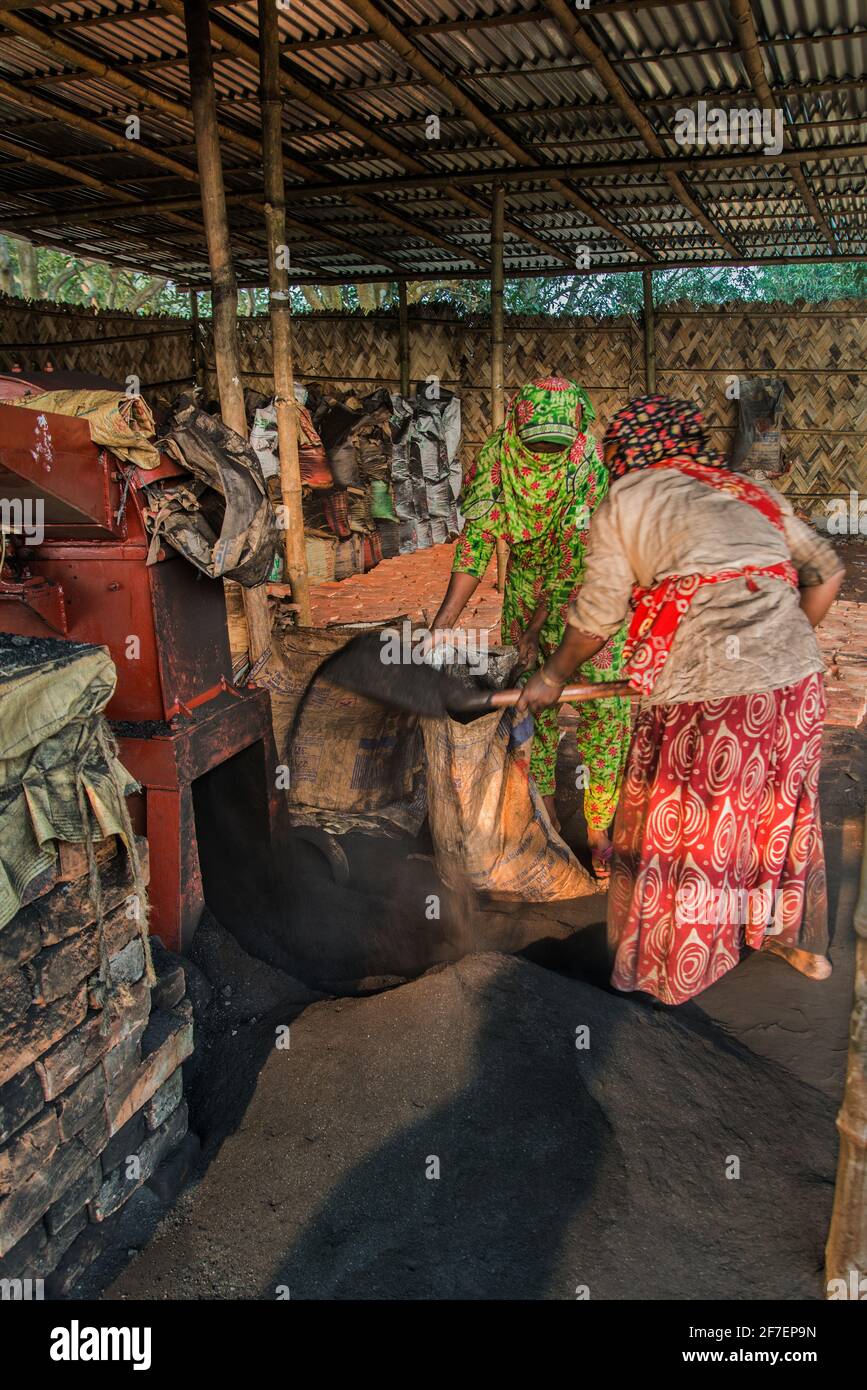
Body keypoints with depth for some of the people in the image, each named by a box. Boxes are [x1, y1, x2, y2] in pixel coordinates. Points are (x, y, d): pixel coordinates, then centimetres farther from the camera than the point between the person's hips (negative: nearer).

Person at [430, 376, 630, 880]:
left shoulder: (588, 461, -24)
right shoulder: (496, 458, -16)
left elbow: (580, 554, -24)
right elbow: (477, 538, -14)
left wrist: (539, 626, -25)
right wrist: (445, 618, -21)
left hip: (588, 593, -2)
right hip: (526, 589, 3)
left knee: (603, 708, -6)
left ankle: (599, 830, 5)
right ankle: (546, 817, 18)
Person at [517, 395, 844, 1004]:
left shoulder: (626, 498, 5)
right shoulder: (753, 492, 17)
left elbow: (596, 617, 6)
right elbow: (826, 572, 18)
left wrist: (551, 678, 20)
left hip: (702, 691, -5)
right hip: (798, 679, 5)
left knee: (681, 827, 14)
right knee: (781, 808, 25)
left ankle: (671, 975, 32)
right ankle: (796, 940, 45)